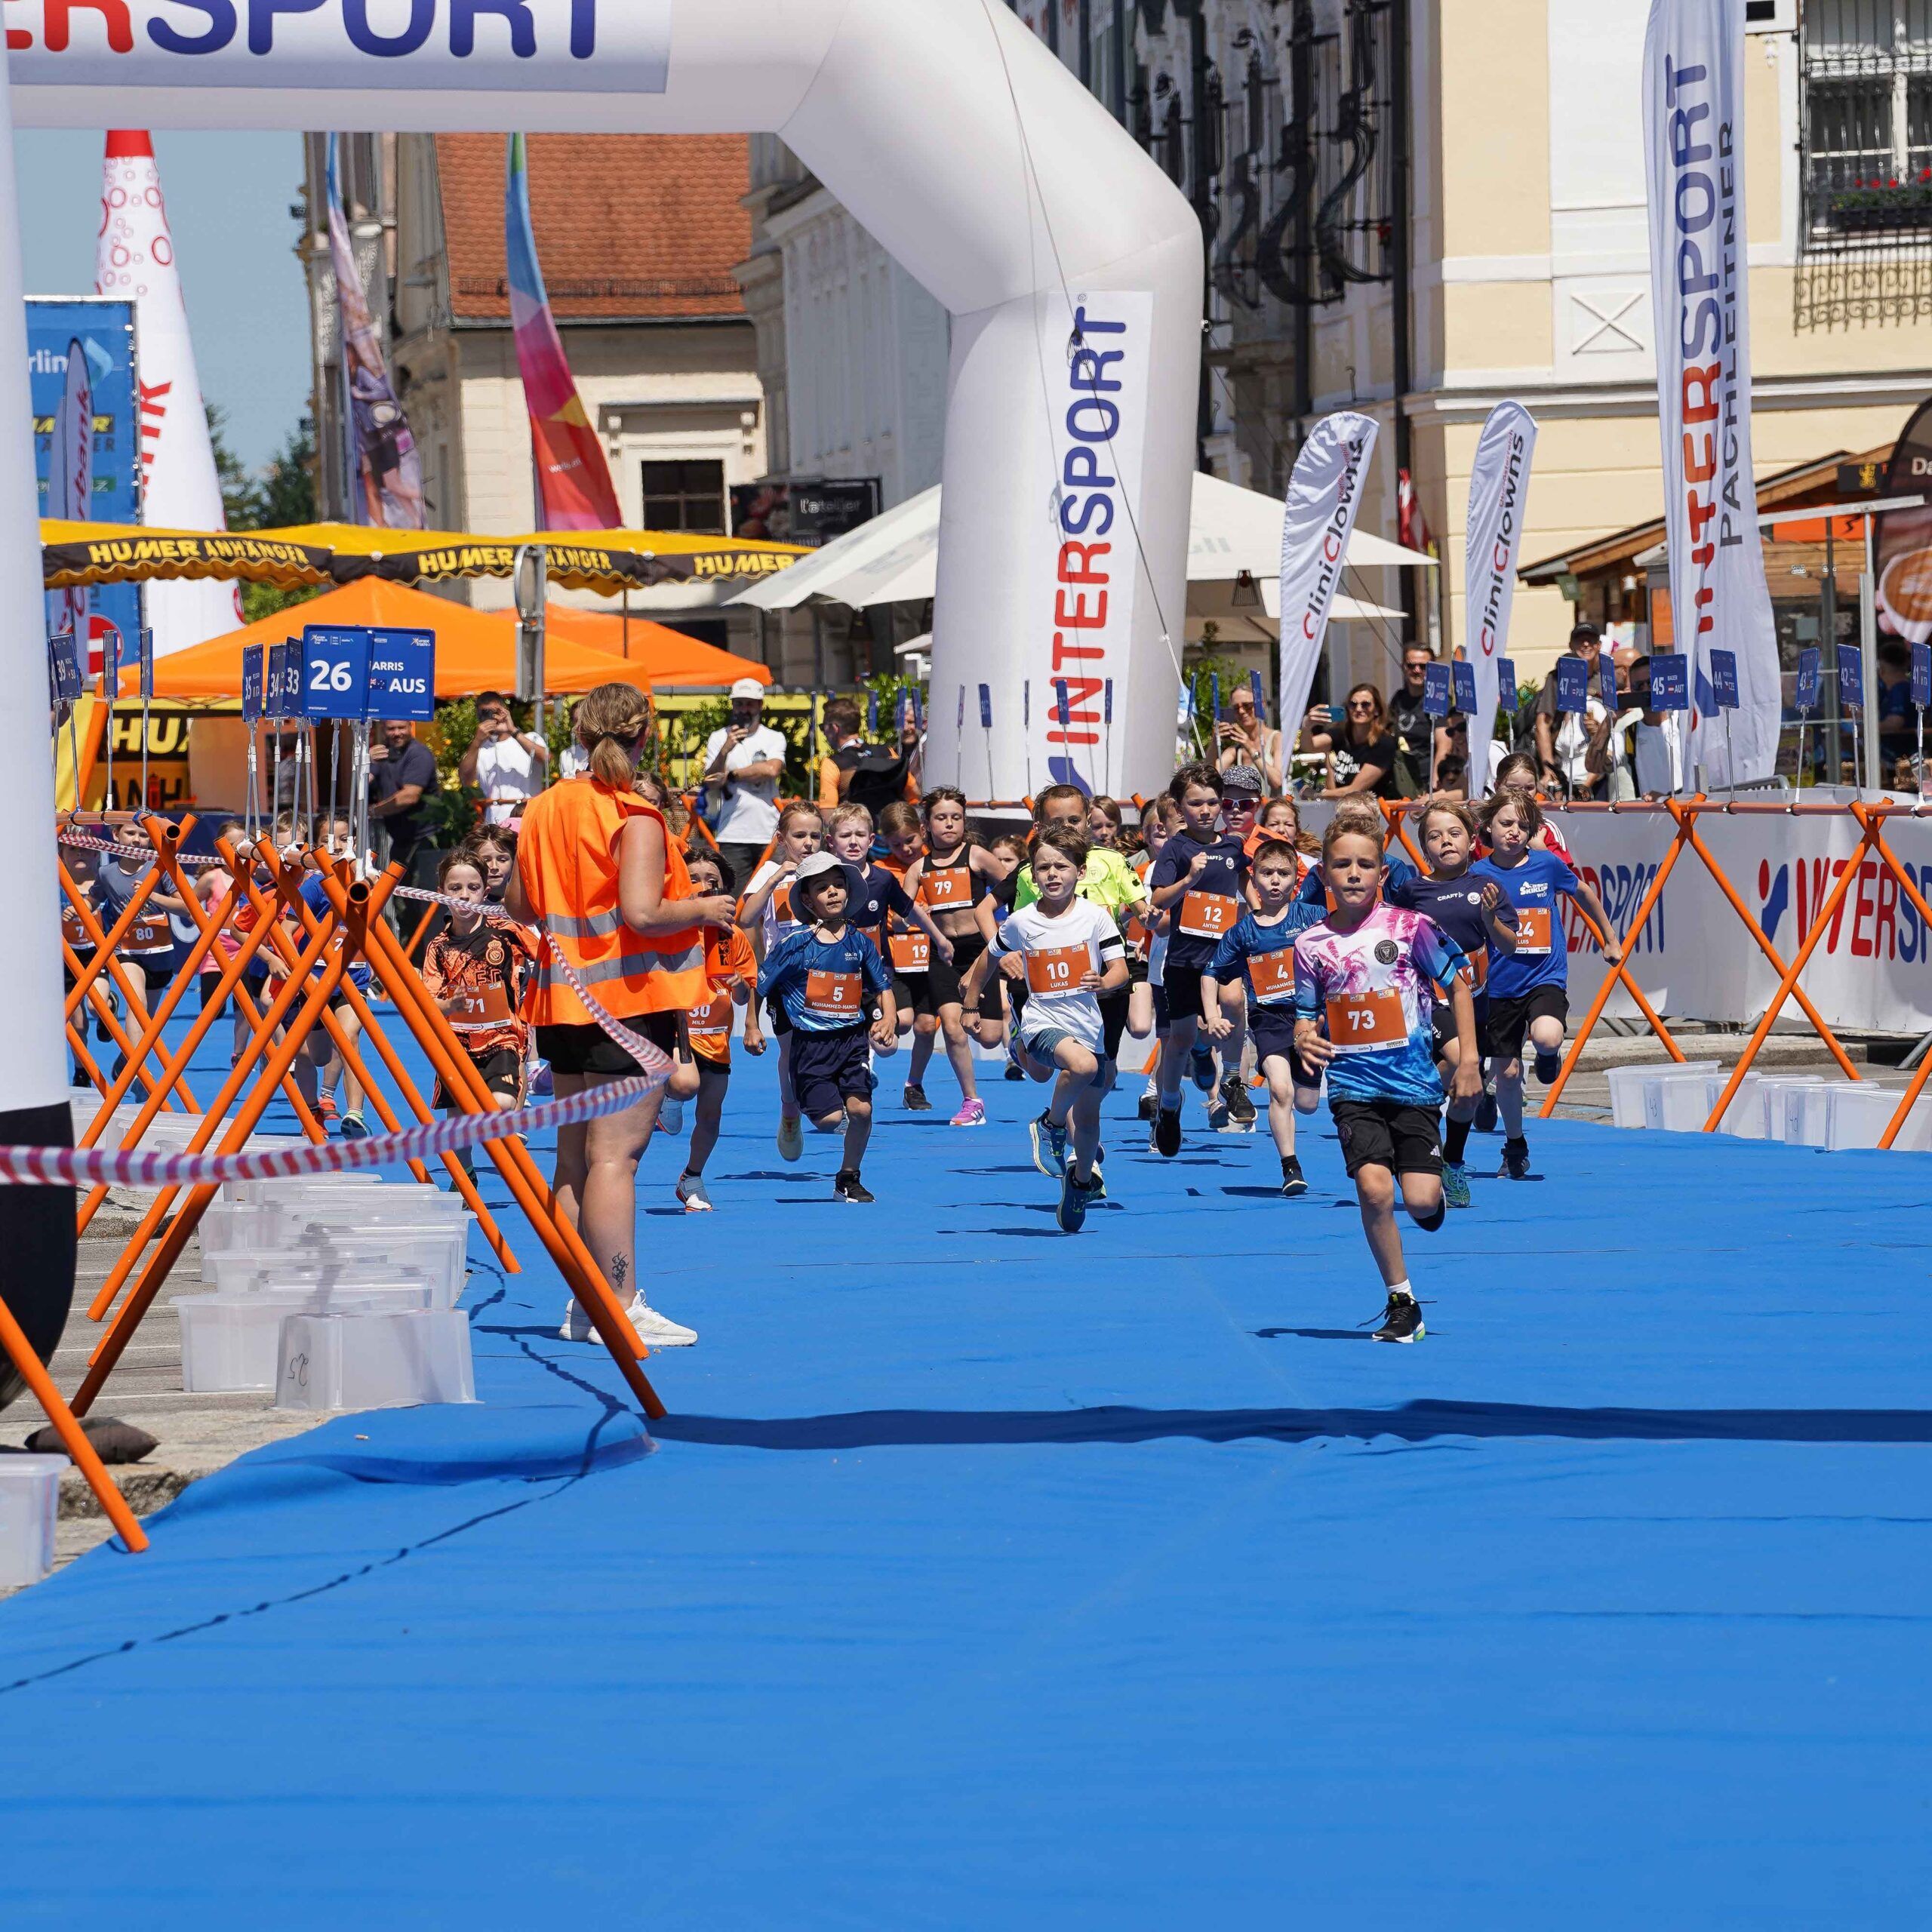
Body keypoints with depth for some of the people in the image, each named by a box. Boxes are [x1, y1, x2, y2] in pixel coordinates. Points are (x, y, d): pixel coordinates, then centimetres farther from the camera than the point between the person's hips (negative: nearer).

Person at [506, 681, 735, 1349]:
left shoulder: (544, 809, 7)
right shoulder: (635, 821, -14)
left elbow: (517, 906, 14)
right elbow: (642, 914, -23)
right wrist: (702, 910, -6)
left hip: (563, 1000, 7)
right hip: (630, 1001, -7)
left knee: (574, 1152, 11)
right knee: (614, 1153, -8)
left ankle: (583, 1305, 14)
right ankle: (620, 1306, -8)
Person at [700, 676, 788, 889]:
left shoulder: (775, 738, 8)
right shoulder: (718, 738, 9)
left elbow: (772, 769, -11)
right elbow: (711, 783, 0)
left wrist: (731, 776, -5)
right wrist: (725, 750, -17)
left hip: (769, 832, 0)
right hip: (732, 835, 0)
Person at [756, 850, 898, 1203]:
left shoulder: (859, 942, 4)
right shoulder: (795, 944, -6)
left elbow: (883, 987, 14)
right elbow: (758, 985, 2)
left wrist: (887, 1019, -3)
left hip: (853, 1037, 3)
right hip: (811, 1042, -3)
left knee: (861, 1109, -10)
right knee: (829, 1118, -11)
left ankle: (848, 1179, 11)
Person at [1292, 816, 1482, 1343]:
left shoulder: (1410, 928, -5)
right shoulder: (1312, 945, 1)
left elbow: (1458, 984, 5)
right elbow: (1307, 1014, 12)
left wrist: (1468, 1059, 0)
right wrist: (1304, 1038, -12)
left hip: (1414, 1083, -1)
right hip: (1353, 1086, 1)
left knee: (1420, 1200, -10)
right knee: (1374, 1188, -18)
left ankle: (1437, 1186, 31)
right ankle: (1401, 1303, -2)